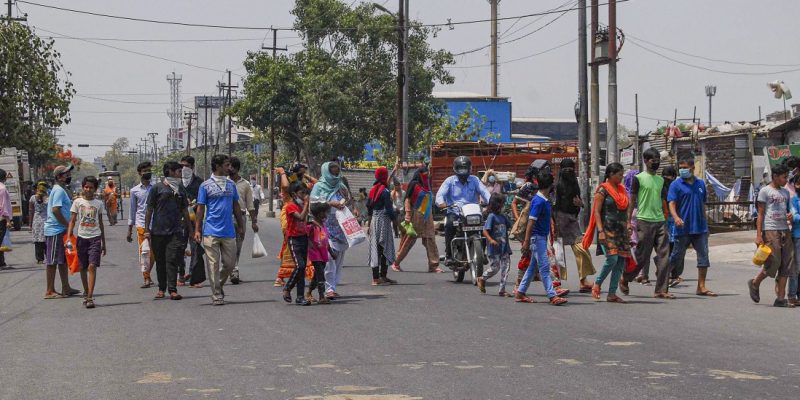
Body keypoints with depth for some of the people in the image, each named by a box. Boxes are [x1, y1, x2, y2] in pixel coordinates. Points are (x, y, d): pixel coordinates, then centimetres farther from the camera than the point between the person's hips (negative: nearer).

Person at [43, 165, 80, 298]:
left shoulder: (62, 189, 16)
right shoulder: (59, 190, -15)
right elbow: (55, 210, -24)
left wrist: (67, 225, 15)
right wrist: (68, 225, -18)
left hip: (61, 230, 10)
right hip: (56, 230, -10)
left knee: (63, 260, 14)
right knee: (53, 261, -5)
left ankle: (66, 288, 20)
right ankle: (50, 291, -1)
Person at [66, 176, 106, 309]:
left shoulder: (98, 204, 8)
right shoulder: (77, 202, 4)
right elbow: (72, 221, 2)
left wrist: (103, 243, 17)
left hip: (95, 238, -1)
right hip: (82, 237, 1)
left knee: (92, 266, -12)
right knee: (83, 268, 9)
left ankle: (90, 297, -18)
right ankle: (86, 293, 23)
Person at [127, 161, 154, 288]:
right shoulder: (135, 190, 8)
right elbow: (133, 210, 12)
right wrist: (129, 230, 11)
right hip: (141, 224, -1)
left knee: (153, 252, 3)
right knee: (144, 251, -9)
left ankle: (147, 275, 20)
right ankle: (146, 278, -5)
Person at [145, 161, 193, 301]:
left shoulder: (180, 190, 14)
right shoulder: (157, 188, 2)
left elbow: (185, 211, 20)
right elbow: (149, 209, 2)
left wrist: (190, 230, 18)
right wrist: (147, 229, -3)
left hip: (175, 231, 2)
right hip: (158, 231, -2)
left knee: (172, 260, -8)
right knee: (160, 261, 6)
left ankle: (172, 290, -10)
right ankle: (161, 288, 16)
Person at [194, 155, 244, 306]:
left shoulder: (231, 184, 11)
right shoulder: (206, 186, -1)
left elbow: (236, 206, 17)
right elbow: (200, 209, 0)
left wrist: (240, 225, 13)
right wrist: (197, 230, -3)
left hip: (229, 231, 4)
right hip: (211, 231, -4)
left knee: (229, 263, 7)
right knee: (214, 264, -1)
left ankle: (218, 286, 29)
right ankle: (217, 295, 4)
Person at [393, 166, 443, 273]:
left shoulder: (427, 185, 14)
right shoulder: (414, 184, -6)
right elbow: (407, 200, -9)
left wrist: (431, 219, 19)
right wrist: (408, 216, -17)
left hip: (427, 217, 6)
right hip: (416, 217, -6)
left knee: (430, 240, -1)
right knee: (409, 240, -1)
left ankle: (433, 265, -1)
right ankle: (396, 263, 10)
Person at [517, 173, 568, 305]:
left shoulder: (545, 200, 12)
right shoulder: (539, 201, -17)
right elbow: (531, 222, -20)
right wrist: (526, 242, -21)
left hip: (542, 237, 10)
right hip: (537, 237, -10)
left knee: (533, 266, 12)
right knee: (544, 266, -9)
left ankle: (520, 293, 18)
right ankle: (552, 296, -10)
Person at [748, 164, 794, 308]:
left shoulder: (785, 192, 18)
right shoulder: (765, 191, -1)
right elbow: (760, 214, -4)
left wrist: (790, 215, 2)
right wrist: (758, 235, -11)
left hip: (785, 230, 7)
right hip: (770, 230, -7)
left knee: (786, 265, 0)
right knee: (773, 262, -10)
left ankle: (780, 298, 2)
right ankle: (754, 283, 16)